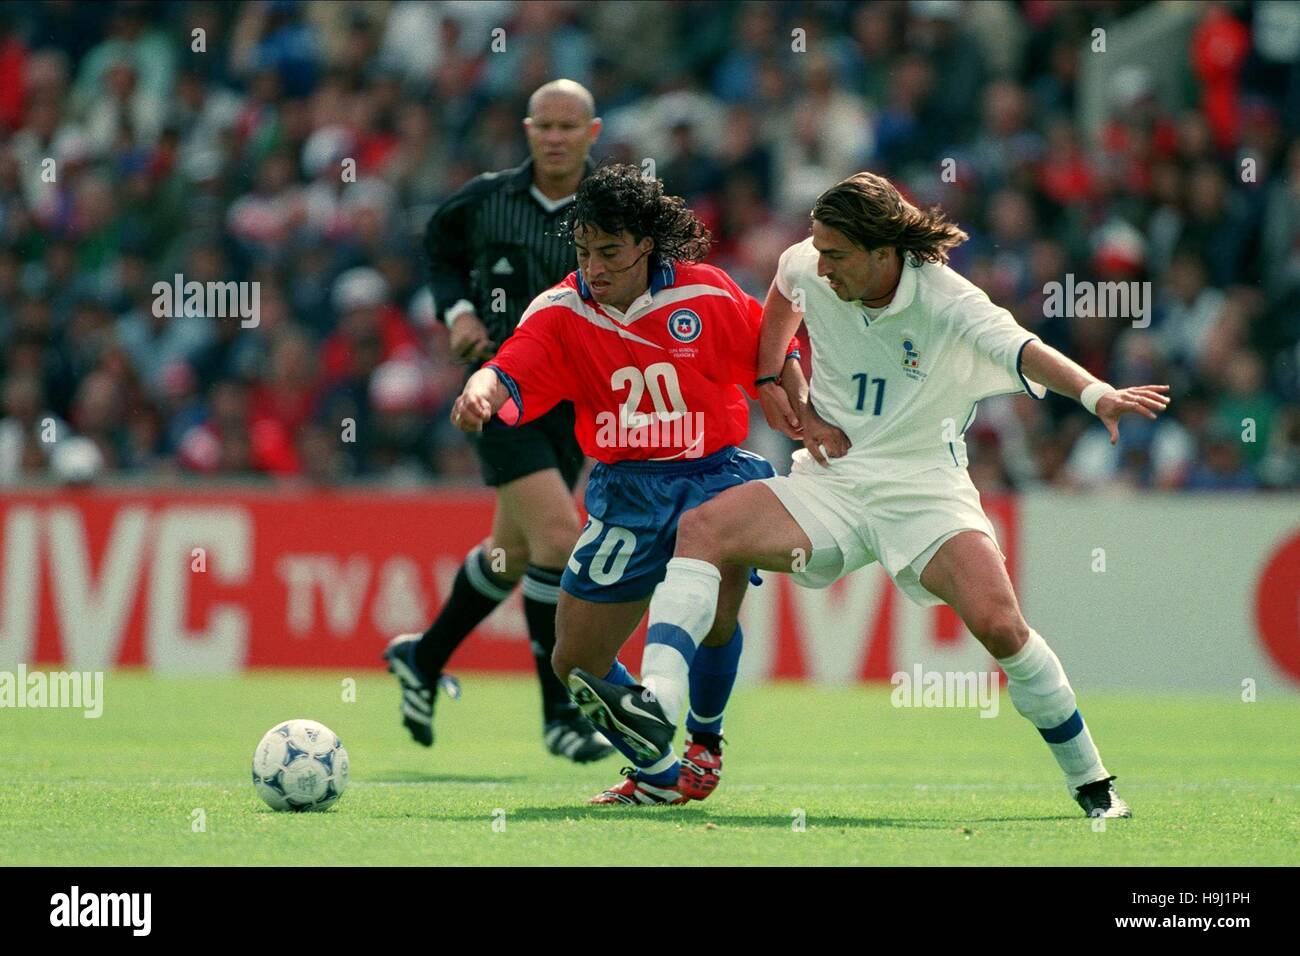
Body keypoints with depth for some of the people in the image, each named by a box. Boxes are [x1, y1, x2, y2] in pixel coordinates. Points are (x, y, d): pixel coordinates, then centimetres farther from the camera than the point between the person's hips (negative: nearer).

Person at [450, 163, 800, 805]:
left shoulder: (706, 295, -7)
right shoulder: (563, 313, -5)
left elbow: (776, 357, 6)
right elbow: (510, 374, -21)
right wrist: (481, 392, -43)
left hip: (713, 473, -3)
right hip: (625, 490, 3)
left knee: (713, 616, -27)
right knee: (575, 659, 0)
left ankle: (704, 740, 4)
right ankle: (658, 775, 24)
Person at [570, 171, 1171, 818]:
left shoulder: (947, 302, -17)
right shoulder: (809, 269, -2)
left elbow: (1023, 351, -34)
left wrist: (1097, 395, -53)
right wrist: (778, 384, 16)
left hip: (924, 490, -4)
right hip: (831, 483, 4)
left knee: (999, 625, -24)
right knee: (699, 530, -19)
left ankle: (1091, 782, -5)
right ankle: (657, 705, -34)